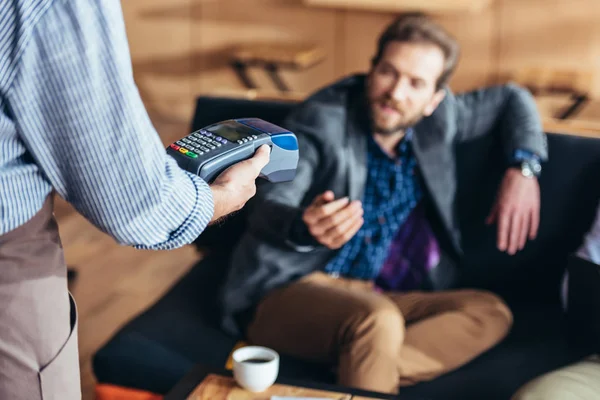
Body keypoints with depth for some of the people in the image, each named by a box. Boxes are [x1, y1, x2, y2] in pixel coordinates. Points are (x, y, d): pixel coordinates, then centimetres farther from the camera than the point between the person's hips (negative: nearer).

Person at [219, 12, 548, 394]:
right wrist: (304, 228, -50)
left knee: (490, 311, -15)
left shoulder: (436, 119, 4)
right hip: (285, 291, -7)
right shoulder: (321, 120, -13)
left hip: (369, 296, 7)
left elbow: (510, 98, 21)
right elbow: (268, 208, -26)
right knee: (379, 320, -37)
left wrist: (522, 167, 3)